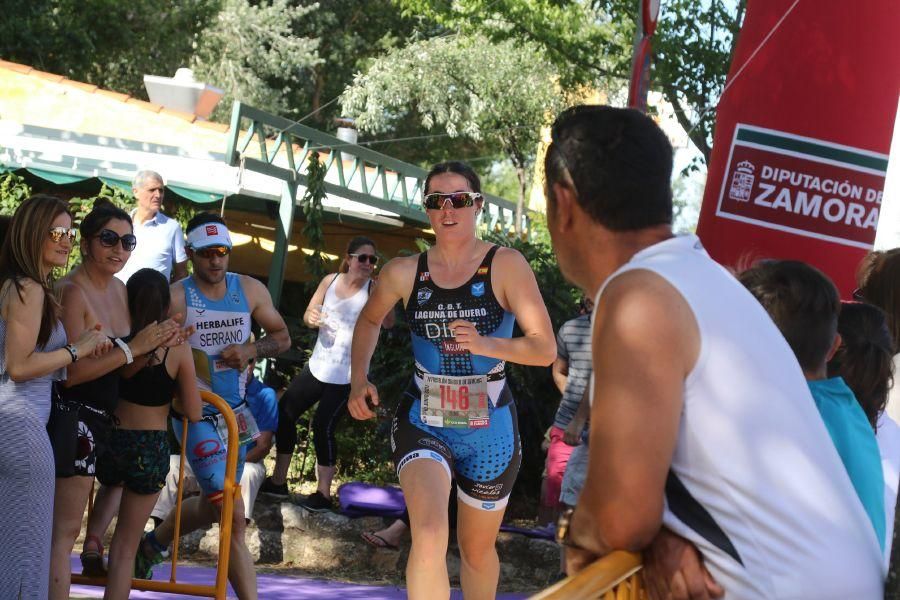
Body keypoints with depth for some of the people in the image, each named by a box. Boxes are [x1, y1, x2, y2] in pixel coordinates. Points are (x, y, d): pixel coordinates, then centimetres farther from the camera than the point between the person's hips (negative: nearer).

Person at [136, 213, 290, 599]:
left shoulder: (250, 290, 0)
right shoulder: (175, 298, -14)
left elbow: (282, 337, 10)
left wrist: (252, 349, -9)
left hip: (236, 412, 6)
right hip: (196, 416, -6)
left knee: (213, 505, 22)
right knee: (234, 515, -13)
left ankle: (152, 546, 48)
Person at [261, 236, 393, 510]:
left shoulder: (373, 289, -10)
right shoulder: (330, 281, 3)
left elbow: (388, 323, -25)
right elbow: (309, 314, 11)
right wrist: (311, 318, -13)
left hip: (348, 375, -6)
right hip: (318, 366, 6)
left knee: (323, 426, -15)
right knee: (284, 414, 8)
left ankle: (323, 493, -6)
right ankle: (278, 482, 22)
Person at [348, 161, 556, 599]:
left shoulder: (506, 266, -10)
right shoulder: (404, 273, -3)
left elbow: (545, 349, -14)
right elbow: (369, 320, 19)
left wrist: (487, 344, -31)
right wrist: (359, 381, 6)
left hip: (488, 431, 0)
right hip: (422, 421, 0)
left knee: (477, 550, 17)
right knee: (429, 534, -25)